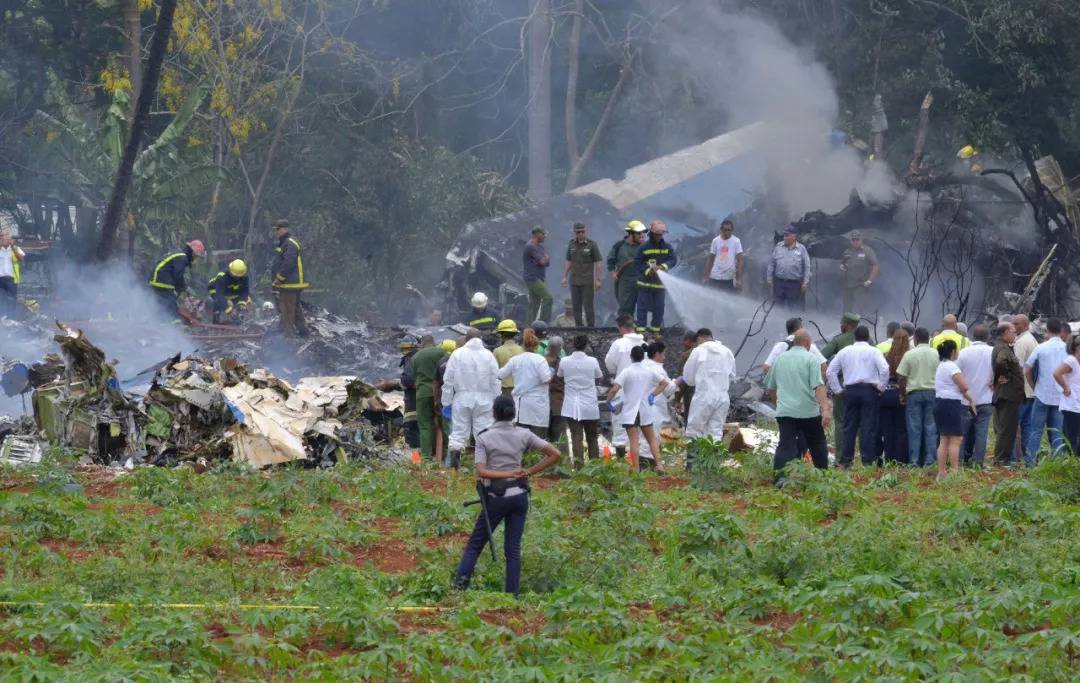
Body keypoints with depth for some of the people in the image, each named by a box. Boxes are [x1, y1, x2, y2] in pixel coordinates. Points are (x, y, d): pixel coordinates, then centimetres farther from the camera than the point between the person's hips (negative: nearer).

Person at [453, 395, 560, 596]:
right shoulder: (523, 435, 2)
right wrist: (529, 472, 1)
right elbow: (555, 455, 2)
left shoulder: (484, 439, -5)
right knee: (513, 548, 6)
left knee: (475, 544, 7)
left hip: (496, 498, -2)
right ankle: (512, 594, 1)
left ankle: (459, 586, -1)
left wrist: (508, 474, -17)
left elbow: (481, 472, -16)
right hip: (519, 495, 2)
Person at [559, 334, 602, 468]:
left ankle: (579, 467, -6)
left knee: (576, 438, 1)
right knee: (592, 438, 13)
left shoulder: (564, 361, -6)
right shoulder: (592, 362, -9)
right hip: (590, 407, 0)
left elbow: (560, 376, 8)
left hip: (572, 407, 0)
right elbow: (599, 377, 4)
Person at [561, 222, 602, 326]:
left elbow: (598, 263, -6)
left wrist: (598, 280, -11)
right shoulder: (571, 245, 8)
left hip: (587, 281, -5)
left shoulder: (592, 245, -5)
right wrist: (565, 277, 10)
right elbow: (568, 262, 15)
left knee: (588, 306, -7)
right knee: (576, 306, 6)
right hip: (574, 281, 5)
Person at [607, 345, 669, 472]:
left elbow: (615, 389, -19)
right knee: (652, 438, 16)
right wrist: (653, 395, 13)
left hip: (630, 411, -4)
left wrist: (608, 400, -4)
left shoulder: (627, 372, -10)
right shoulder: (649, 371, 3)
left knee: (634, 441, -6)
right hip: (646, 410, 4)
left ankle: (636, 470, -9)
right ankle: (659, 465, 8)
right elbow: (664, 383, 12)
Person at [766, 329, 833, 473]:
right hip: (809, 412, -3)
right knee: (817, 445, 15)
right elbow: (818, 387, -16)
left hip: (785, 412, 3)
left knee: (785, 447, -4)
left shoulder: (780, 359, 11)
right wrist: (826, 409, -21)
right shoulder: (810, 359, -4)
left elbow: (770, 387, 21)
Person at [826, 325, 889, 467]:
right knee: (868, 427, -1)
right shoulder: (873, 352, -1)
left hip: (850, 391, 3)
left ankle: (846, 460, 6)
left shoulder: (845, 352, 9)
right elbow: (885, 369, -15)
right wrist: (881, 387, -2)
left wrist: (837, 389, 13)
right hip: (869, 390, -3)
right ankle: (867, 460, -5)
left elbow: (830, 371, 9)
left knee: (849, 426, 7)